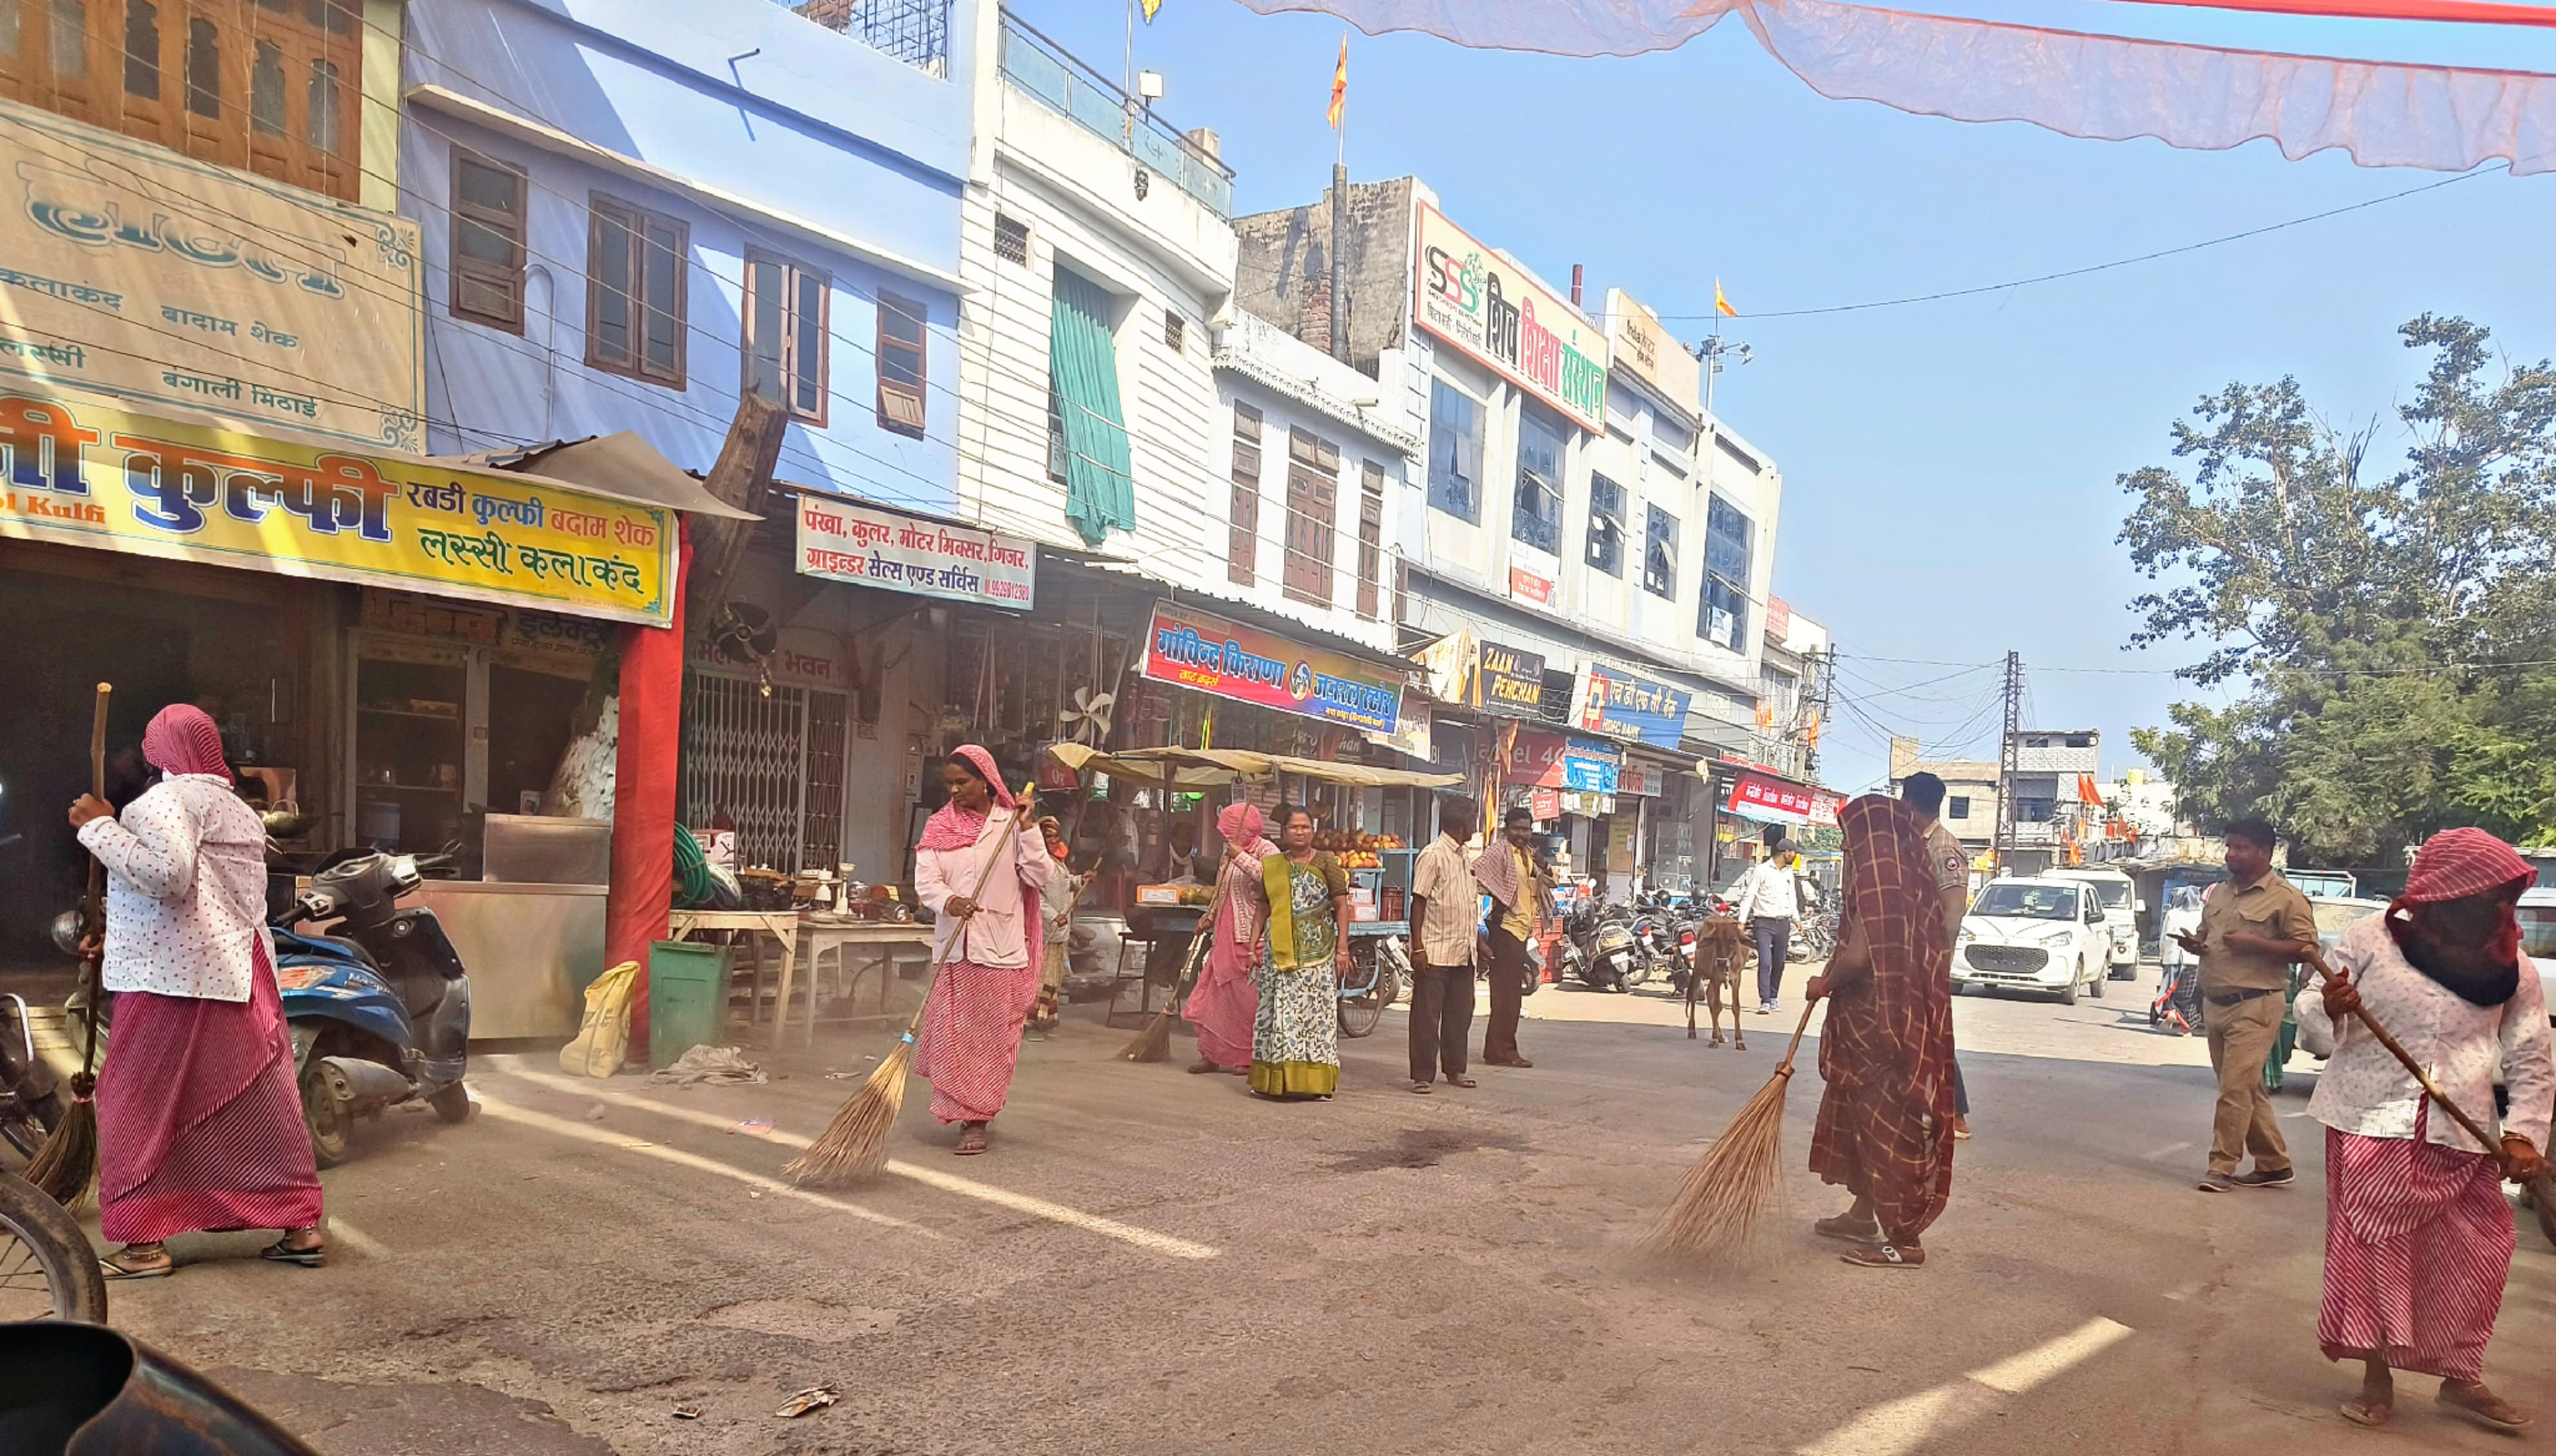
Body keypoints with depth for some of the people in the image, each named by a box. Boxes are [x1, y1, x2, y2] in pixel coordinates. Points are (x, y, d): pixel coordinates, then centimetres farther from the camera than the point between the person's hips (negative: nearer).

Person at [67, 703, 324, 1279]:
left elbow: (167, 873, -23)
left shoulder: (166, 799, -6)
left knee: (139, 1103, 3)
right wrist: (117, 942, 25)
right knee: (261, 1102, 8)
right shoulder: (238, 810, 21)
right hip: (243, 974, 8)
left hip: (174, 979, -8)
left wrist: (99, 827, -14)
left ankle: (145, 1242, 4)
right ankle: (302, 1227, 9)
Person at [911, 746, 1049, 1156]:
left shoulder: (1011, 823, 2)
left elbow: (1040, 877, -3)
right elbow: (925, 879, -3)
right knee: (952, 1034, 2)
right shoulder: (938, 826, 8)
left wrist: (1027, 831, -11)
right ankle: (968, 1116, 16)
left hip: (1001, 949, -2)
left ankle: (976, 1119, 10)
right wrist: (947, 901, -23)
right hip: (954, 947, 2)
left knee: (994, 1037, 1)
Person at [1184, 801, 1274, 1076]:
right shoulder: (1230, 852, 19)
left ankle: (1250, 1058, 4)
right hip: (1226, 935, 8)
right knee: (1215, 992, 6)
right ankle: (1212, 1054, 13)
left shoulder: (1266, 850, -6)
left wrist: (1241, 858, -21)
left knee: (1248, 996, -5)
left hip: (1251, 936, -8)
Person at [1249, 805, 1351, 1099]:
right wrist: (1254, 945, 11)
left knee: (1316, 1010, -3)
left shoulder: (1326, 864, 2)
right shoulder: (1271, 866, 11)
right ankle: (1275, 1079, 9)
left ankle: (1316, 1080, 2)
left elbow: (1341, 906, 1)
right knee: (1278, 1012, 2)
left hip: (1317, 953, -2)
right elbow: (1263, 909, 15)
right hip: (1279, 953, 3)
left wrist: (1342, 948, -5)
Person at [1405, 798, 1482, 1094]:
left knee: (1460, 1014, 13)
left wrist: (1474, 942, 21)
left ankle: (1454, 1069, 24)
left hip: (1462, 952, 8)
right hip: (1435, 953, -8)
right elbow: (1418, 903, -13)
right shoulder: (1434, 855, -10)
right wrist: (1418, 948, -17)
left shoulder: (1462, 856, 15)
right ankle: (1422, 1075, 4)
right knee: (1427, 1015, -1)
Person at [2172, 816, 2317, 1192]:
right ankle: (2274, 1165, 24)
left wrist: (2254, 944, -20)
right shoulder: (2219, 893, 15)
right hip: (2216, 1004, 8)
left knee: (2236, 1089, -10)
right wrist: (2195, 944, 3)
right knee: (2248, 1091, 14)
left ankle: (2222, 1168, -5)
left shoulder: (2285, 897, -7)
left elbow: (2306, 948, -13)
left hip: (2255, 1006, -8)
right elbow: (2205, 935, 26)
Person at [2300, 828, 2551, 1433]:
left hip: (2461, 1138, 3)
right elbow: (2307, 1009, 2)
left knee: (2473, 1258, 7)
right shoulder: (2370, 939, -6)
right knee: (2371, 1250, 1)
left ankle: (2459, 1378, 26)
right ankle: (2377, 1375, 15)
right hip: (2370, 1125, -2)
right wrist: (2328, 1008, -21)